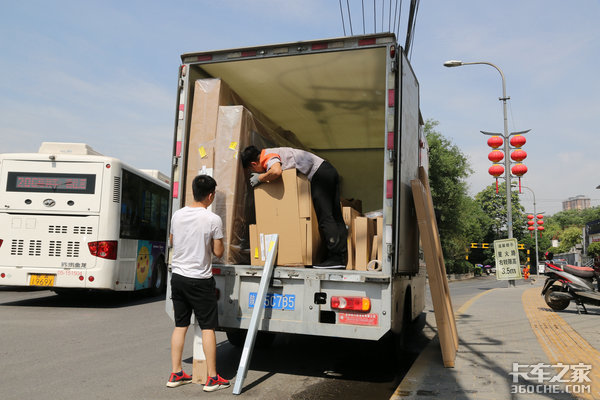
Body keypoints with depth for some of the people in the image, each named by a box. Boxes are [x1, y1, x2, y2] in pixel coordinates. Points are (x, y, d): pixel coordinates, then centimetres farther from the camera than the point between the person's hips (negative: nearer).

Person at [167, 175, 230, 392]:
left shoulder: (177, 215, 1)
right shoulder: (213, 220, -15)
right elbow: (218, 252, -8)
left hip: (178, 276, 6)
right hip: (200, 280, -5)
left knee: (180, 325, 14)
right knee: (208, 327, 3)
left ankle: (176, 374, 20)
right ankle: (212, 378, 9)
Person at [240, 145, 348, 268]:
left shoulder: (267, 157, -10)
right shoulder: (272, 153, 20)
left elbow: (276, 171, -31)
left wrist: (259, 178, -14)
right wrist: (259, 175, 18)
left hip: (319, 174, -10)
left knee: (325, 218, -11)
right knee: (335, 217, 6)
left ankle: (336, 258, -12)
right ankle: (342, 258, 8)